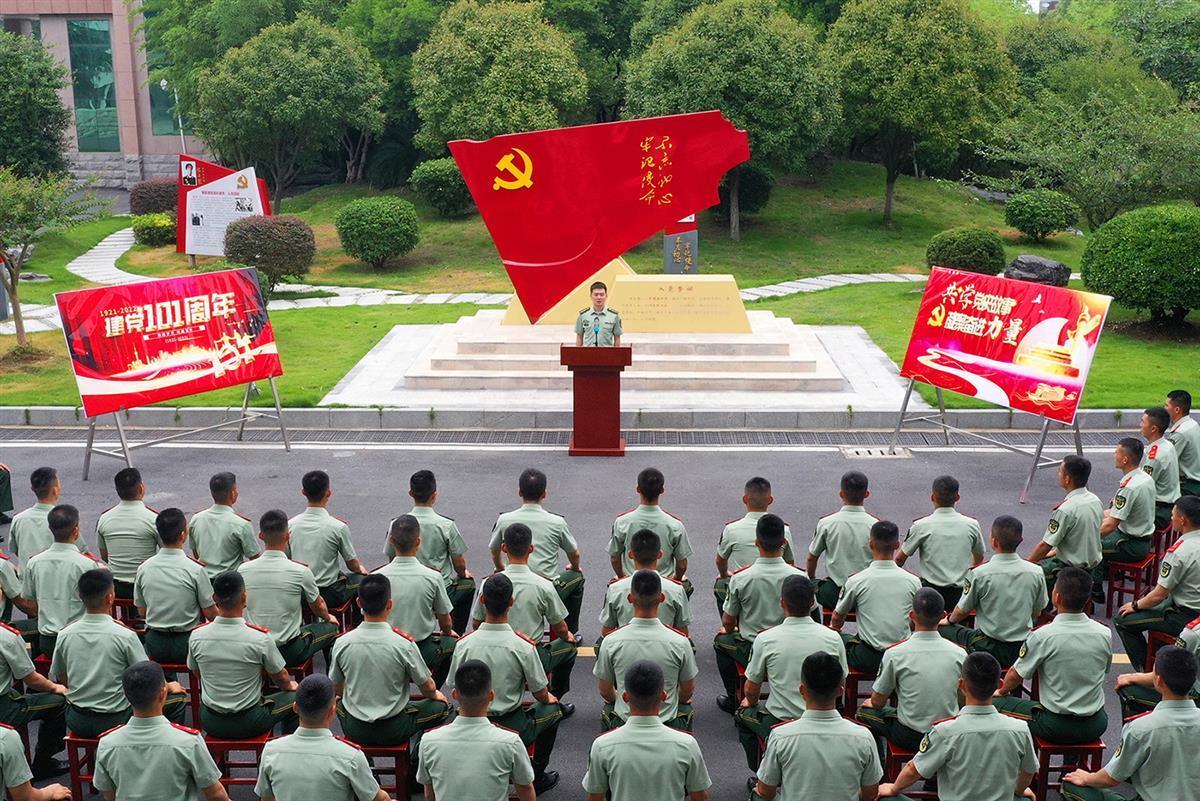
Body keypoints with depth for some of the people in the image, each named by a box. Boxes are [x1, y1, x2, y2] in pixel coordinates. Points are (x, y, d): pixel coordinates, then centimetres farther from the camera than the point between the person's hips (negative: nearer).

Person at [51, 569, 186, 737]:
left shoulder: (65, 635, -5)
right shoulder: (125, 636, -18)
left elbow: (62, 679, 10)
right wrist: (169, 686, 12)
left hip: (77, 722, 5)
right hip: (115, 722, -5)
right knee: (177, 699, 13)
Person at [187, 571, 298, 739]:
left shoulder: (196, 637, -13)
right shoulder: (261, 638, -22)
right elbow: (281, 678, -5)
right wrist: (289, 686, 19)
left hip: (210, 723, 3)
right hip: (249, 724, -3)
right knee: (294, 697, 21)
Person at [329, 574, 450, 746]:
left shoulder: (342, 643, -13)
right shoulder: (404, 644, -21)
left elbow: (337, 689, 4)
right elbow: (428, 689, -7)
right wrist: (435, 695, 18)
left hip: (354, 731, 3)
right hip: (394, 731, -3)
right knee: (440, 705, 20)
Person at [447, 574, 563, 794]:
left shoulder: (464, 644, -12)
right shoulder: (524, 647, -20)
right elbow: (541, 695, -8)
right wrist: (548, 699, 16)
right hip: (512, 729, -4)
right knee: (552, 708, 26)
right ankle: (537, 777, 28)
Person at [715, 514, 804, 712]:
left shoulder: (740, 579, -18)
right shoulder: (799, 577, -16)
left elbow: (727, 623, -3)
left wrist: (729, 630, 21)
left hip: (753, 652, -2)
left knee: (721, 640, 29)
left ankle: (734, 699, 31)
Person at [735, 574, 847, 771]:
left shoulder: (765, 639, -14)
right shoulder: (833, 638, -8)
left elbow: (751, 691, -2)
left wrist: (751, 702, 22)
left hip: (779, 727, -3)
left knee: (743, 713, 29)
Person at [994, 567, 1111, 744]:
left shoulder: (1042, 636, -19)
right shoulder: (1104, 634, -7)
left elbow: (1015, 675, -6)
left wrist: (1002, 691, 17)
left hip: (1057, 727, -5)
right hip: (1095, 726, 5)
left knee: (996, 703, 11)